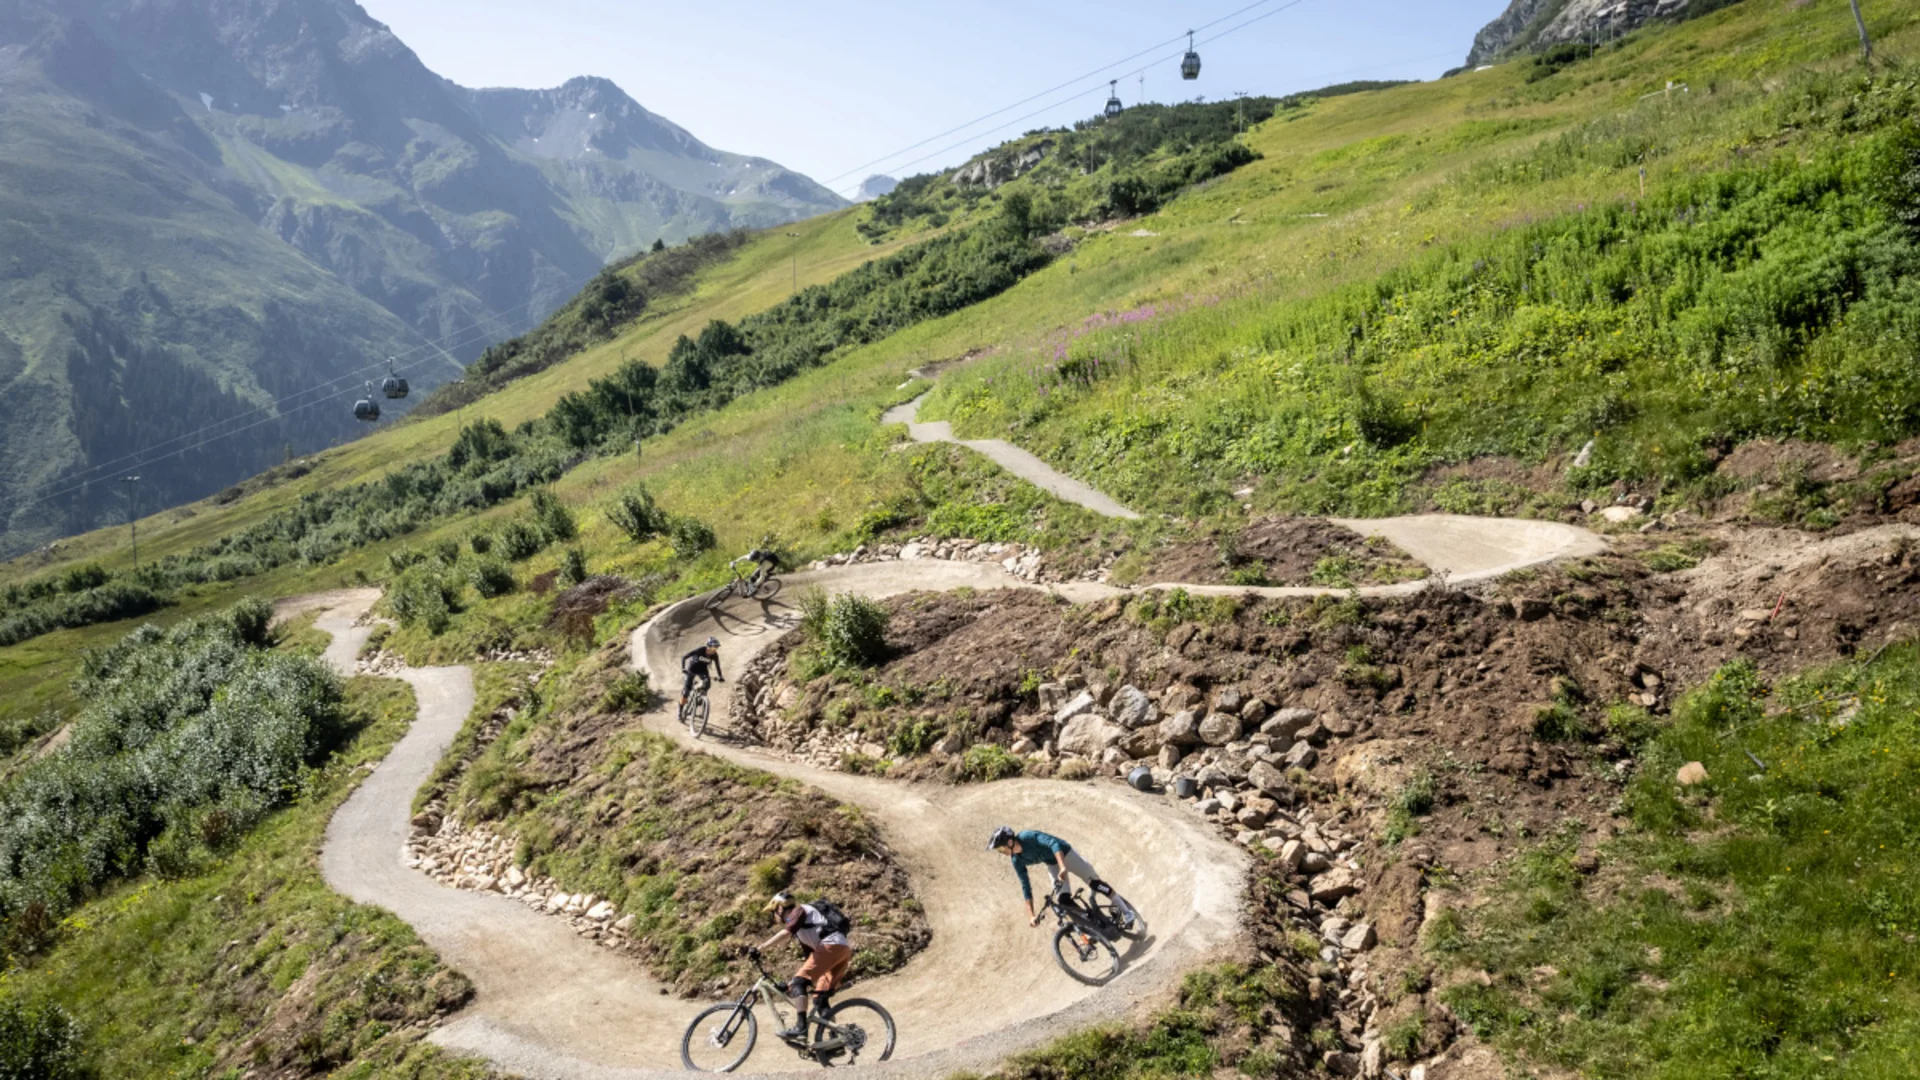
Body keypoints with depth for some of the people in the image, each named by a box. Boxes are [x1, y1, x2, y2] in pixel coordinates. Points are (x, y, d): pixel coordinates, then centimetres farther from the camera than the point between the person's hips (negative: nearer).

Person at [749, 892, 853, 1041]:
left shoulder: (800, 910, 5)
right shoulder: (801, 930, 32)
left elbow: (785, 933, -14)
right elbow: (812, 958, 33)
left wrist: (759, 949, -16)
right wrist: (792, 981, 33)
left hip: (832, 945, -9)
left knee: (799, 982, -10)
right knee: (820, 999, 10)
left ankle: (800, 1026, -18)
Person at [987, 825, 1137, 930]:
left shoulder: (1029, 836, -33)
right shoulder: (1017, 861, -13)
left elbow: (1053, 843, -45)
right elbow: (1025, 886, -9)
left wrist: (1063, 867, -58)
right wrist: (1031, 915, -13)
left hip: (1064, 854, -6)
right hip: (1052, 864, 6)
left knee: (1094, 883, -6)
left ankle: (1126, 912, 5)